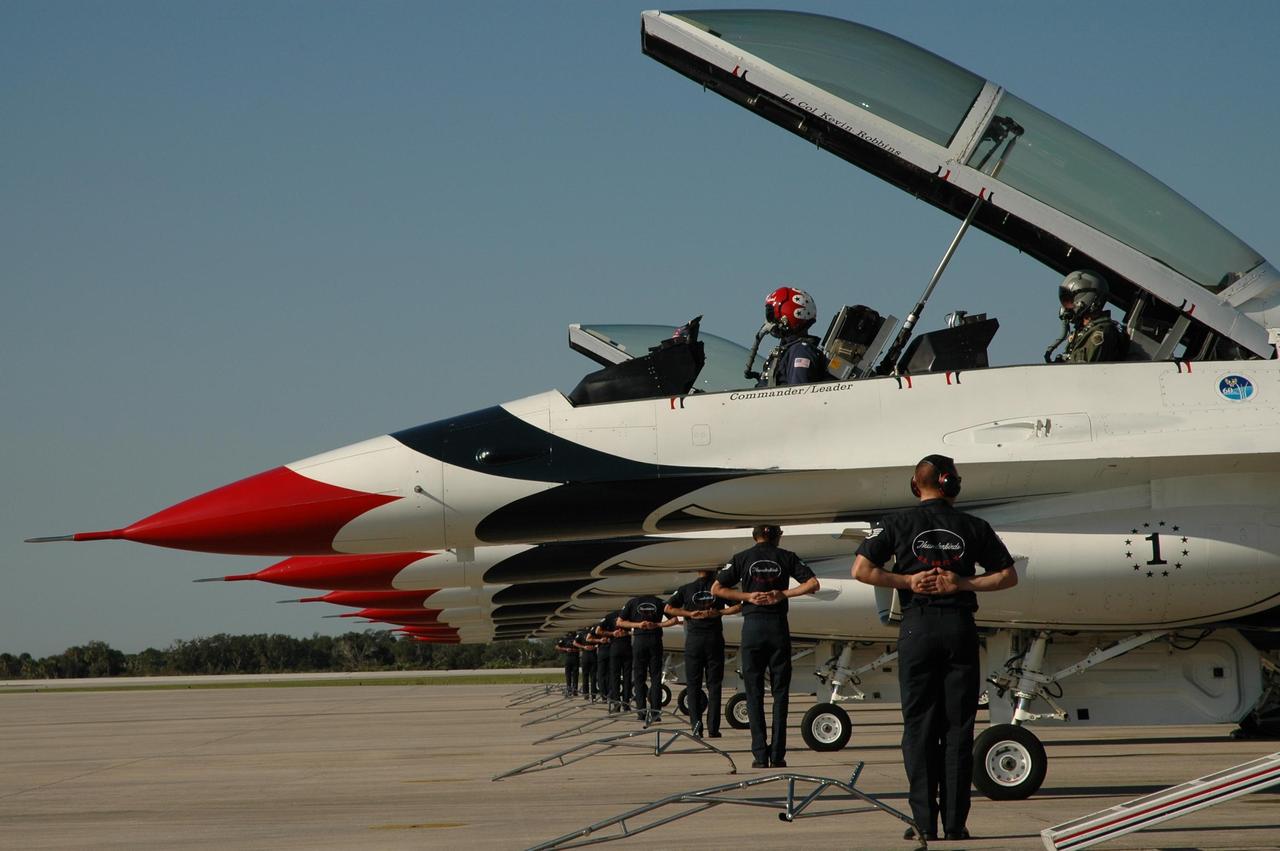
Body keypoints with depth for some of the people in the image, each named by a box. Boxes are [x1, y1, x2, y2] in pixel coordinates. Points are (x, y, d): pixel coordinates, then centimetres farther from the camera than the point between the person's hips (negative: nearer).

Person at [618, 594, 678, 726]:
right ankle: (655, 711, -4)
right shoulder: (659, 602, 9)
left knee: (639, 677, 5)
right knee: (656, 676, 3)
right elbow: (674, 620, 1)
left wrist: (636, 625, -1)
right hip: (655, 640, 0)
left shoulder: (632, 602, 9)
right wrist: (658, 625, -2)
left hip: (639, 640, 0)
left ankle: (641, 711, -1)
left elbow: (620, 622, 4)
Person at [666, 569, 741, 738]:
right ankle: (713, 729, -1)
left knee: (693, 684, 6)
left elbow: (668, 608, -4)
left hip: (693, 640, 0)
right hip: (714, 639, 0)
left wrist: (689, 614, -3)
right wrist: (719, 613, -3)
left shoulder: (686, 589, 4)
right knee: (714, 685, 4)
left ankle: (696, 722, -10)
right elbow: (738, 607, -4)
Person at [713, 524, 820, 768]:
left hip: (752, 626, 0)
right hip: (778, 626, 0)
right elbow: (813, 584, -1)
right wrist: (783, 594, -3)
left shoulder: (742, 558, 5)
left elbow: (717, 588, 1)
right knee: (780, 692, 5)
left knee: (754, 693, 4)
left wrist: (747, 596, -1)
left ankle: (760, 755, -2)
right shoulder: (786, 557, 5)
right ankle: (777, 755, 0)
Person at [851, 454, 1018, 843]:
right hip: (960, 625, 1)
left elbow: (862, 570, -6)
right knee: (958, 727, 4)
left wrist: (907, 581, -2)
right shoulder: (973, 527, 7)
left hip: (918, 625, -1)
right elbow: (1007, 576, 8)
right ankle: (955, 822, 2)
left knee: (918, 726, 3)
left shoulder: (899, 523, 3)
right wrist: (964, 584, 1)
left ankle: (924, 822, -1)